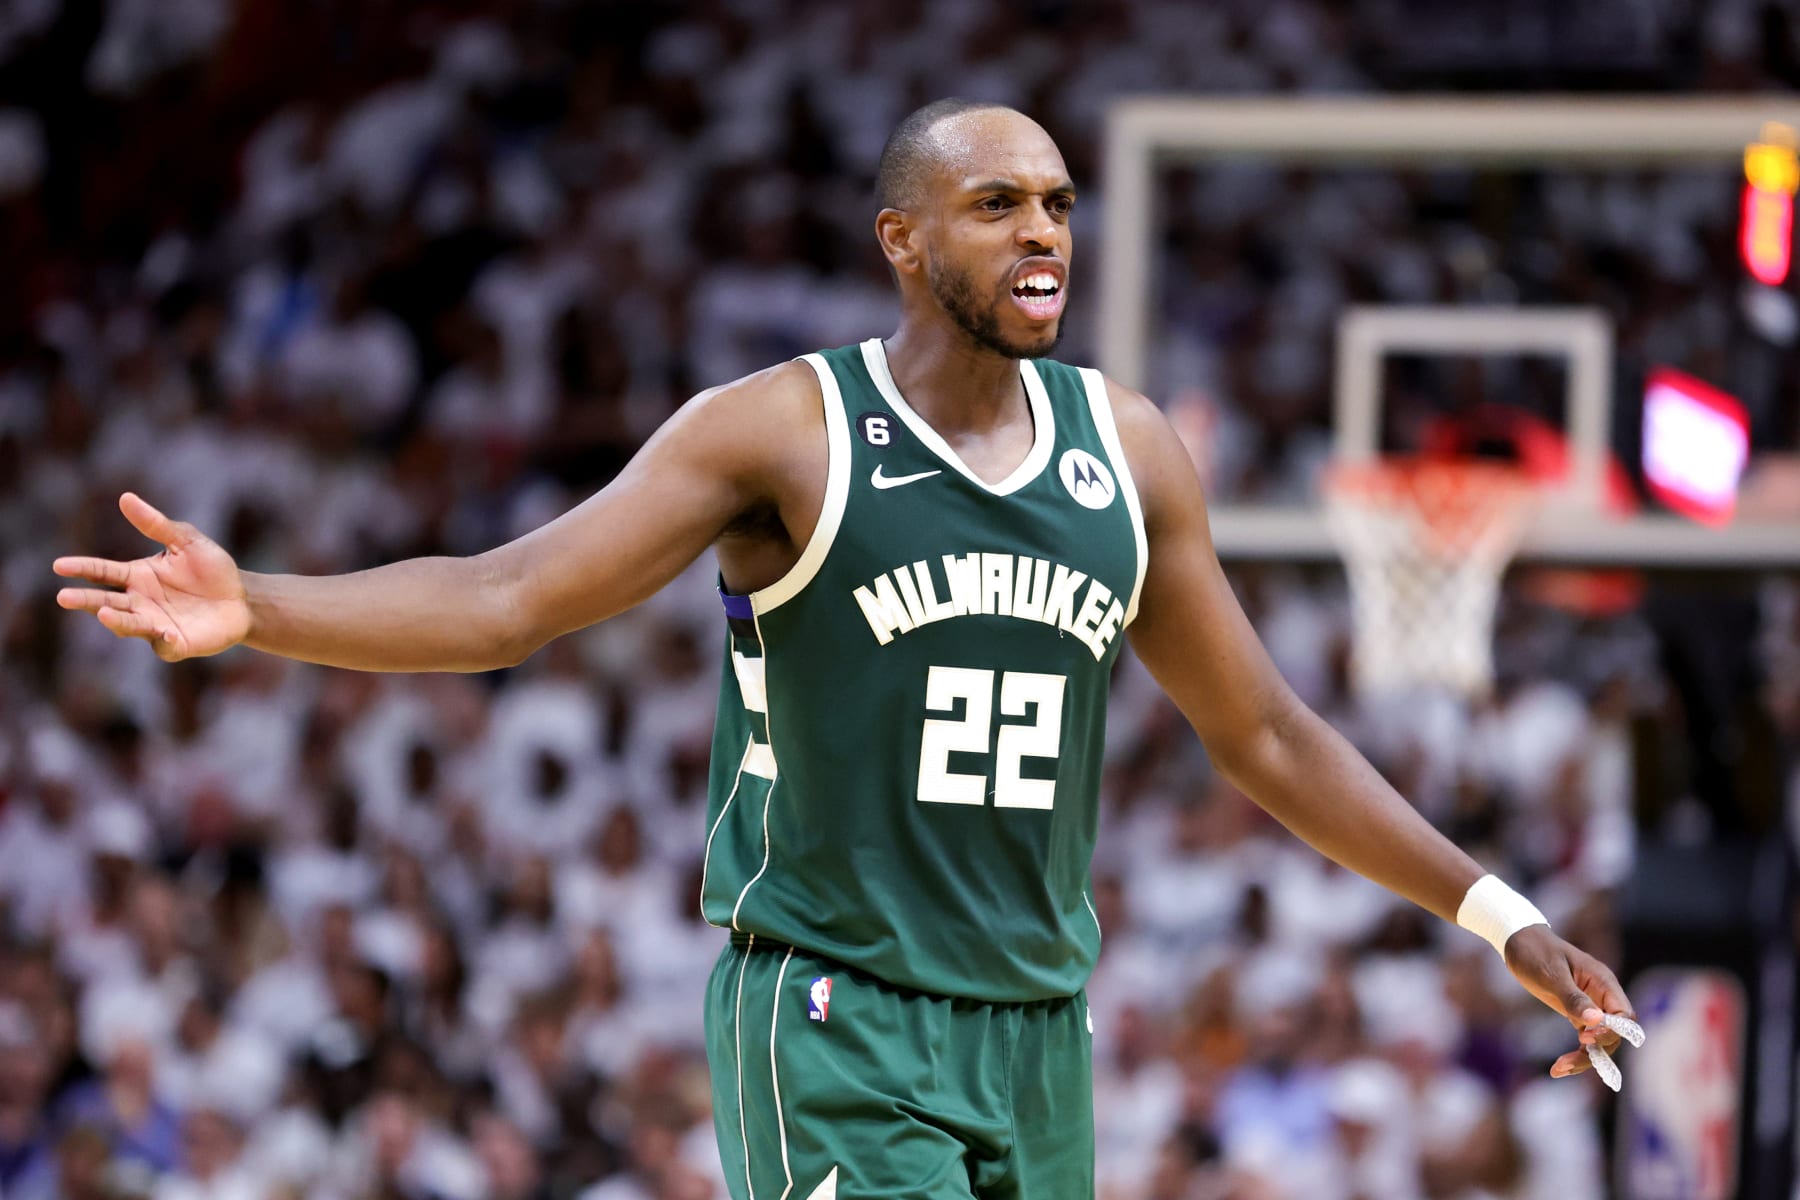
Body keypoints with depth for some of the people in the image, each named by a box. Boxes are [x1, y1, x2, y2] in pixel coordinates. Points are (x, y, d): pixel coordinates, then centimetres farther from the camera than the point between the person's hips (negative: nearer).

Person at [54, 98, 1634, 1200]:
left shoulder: (1126, 449, 7)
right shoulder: (782, 432, -7)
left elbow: (1264, 733, 17)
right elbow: (499, 601, -14)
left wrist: (1498, 915, 14)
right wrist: (253, 611, -31)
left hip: (1033, 1040, 6)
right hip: (833, 1023, -6)